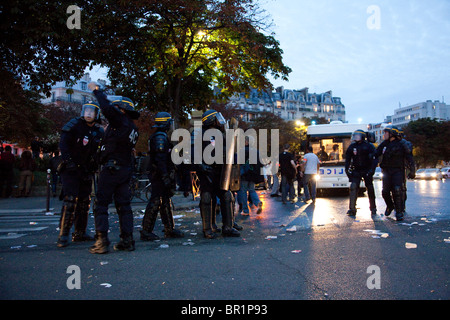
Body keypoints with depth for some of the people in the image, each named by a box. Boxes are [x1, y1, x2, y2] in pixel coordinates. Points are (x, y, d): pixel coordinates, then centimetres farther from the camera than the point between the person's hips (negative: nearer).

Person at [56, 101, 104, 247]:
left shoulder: (99, 131, 7)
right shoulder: (74, 125, -7)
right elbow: (63, 144, -11)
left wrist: (94, 168, 2)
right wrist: (69, 162, -20)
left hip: (86, 170, 6)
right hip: (70, 169, -5)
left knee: (84, 201, 8)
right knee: (70, 200, -14)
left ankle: (79, 233, 19)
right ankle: (63, 235, -6)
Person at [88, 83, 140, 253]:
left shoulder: (121, 121, -10)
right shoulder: (133, 128, 16)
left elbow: (107, 108, -23)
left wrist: (97, 91, -10)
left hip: (111, 168, -8)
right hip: (126, 169, 8)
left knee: (101, 204, -1)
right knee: (124, 204, 10)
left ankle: (102, 241, -3)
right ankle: (127, 240, 11)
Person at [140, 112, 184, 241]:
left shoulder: (161, 136, 20)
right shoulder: (160, 137, -14)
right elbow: (160, 159, -22)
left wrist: (169, 176, 25)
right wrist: (165, 177, -25)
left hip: (161, 175, 11)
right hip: (161, 174, -11)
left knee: (166, 201, 13)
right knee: (156, 201, -8)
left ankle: (170, 229, 21)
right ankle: (146, 231, -2)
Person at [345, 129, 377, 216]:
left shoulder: (369, 146, -1)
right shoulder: (352, 147, 7)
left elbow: (374, 159, -5)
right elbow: (347, 159, 12)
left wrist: (372, 170, -16)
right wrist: (347, 170, 2)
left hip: (367, 171, -2)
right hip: (356, 171, 2)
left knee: (370, 189, 6)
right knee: (353, 188, -13)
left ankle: (373, 208, 22)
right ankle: (352, 209, -12)